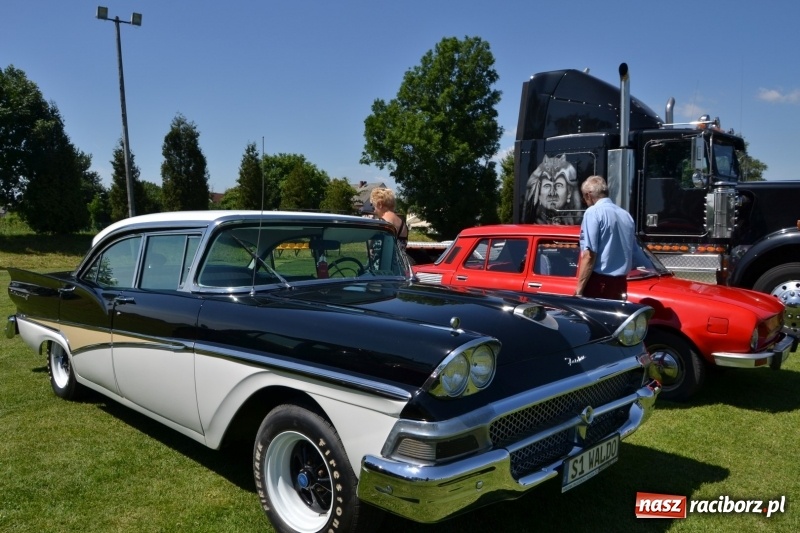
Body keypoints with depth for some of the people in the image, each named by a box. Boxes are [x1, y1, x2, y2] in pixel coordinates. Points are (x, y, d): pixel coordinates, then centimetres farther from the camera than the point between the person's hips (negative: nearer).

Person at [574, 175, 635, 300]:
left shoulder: (593, 212, -10)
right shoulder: (626, 215, 12)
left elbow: (589, 255, -17)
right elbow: (630, 252, 18)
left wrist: (579, 289, -15)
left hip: (599, 283, -7)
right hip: (620, 284, 7)